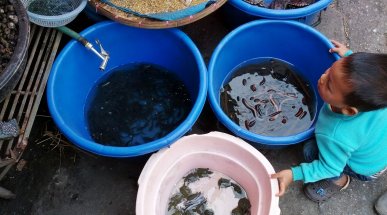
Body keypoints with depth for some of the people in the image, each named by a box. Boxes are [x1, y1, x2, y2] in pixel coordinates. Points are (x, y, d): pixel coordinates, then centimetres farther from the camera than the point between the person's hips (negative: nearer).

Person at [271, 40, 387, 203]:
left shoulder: (336, 137, -46)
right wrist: (347, 54, -5)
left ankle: (339, 180, 15)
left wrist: (294, 174, -30)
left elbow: (330, 168, -26)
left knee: (311, 150, -12)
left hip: (366, 169, -5)